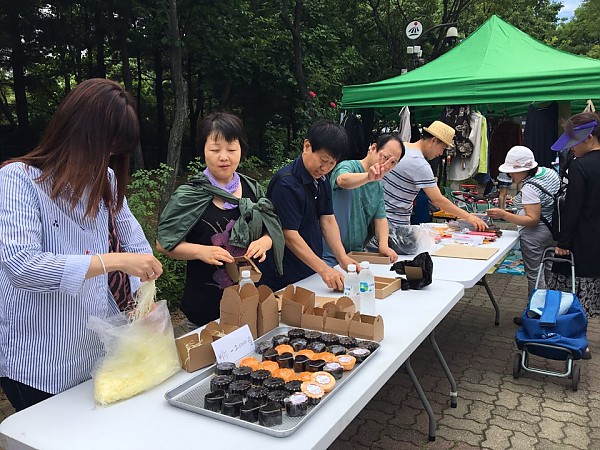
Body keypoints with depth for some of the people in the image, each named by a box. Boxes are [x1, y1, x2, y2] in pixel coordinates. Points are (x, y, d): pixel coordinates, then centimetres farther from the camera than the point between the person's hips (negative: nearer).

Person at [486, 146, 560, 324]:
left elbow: (532, 220, -28)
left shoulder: (529, 188, -25)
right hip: (553, 229, 10)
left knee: (533, 274, 3)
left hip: (535, 234, -10)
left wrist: (504, 215, -33)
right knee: (548, 270, 21)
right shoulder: (549, 172, 2)